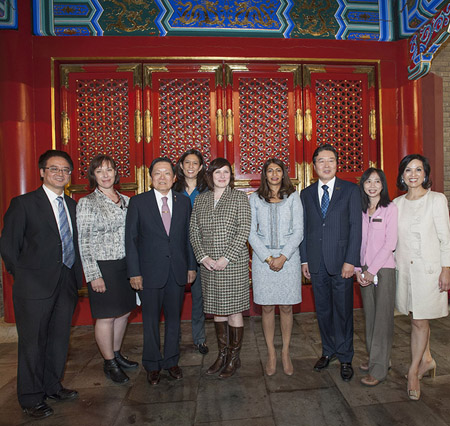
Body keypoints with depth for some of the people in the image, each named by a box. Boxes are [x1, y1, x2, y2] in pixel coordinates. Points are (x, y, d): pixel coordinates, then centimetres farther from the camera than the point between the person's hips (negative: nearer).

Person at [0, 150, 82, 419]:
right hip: (35, 286, -5)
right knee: (33, 342, 8)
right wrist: (25, 276, -4)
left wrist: (76, 276, 5)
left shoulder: (73, 205, 10)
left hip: (67, 284, 5)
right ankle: (31, 399, 26)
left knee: (60, 339, 17)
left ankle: (52, 386, 36)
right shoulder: (24, 204, -5)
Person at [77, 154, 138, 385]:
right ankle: (109, 363, 24)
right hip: (102, 267, -5)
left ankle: (116, 353, 35)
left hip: (126, 265, 5)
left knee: (124, 312, 14)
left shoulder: (126, 201, 8)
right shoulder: (87, 203, -7)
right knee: (106, 316, 5)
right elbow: (84, 242, -9)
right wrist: (93, 275, -13)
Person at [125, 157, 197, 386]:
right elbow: (130, 238, -4)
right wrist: (134, 272, -8)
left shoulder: (183, 201, 5)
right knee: (151, 320, 11)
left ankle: (171, 361, 33)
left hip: (177, 271, 2)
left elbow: (188, 235, 8)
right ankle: (152, 364, 31)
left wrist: (191, 265, 5)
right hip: (150, 271, -2)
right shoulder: (138, 202, -3)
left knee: (174, 317, 14)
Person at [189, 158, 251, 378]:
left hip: (233, 263, -4)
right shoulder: (200, 200, 8)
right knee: (216, 310, 14)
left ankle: (234, 357, 23)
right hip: (208, 265, 4)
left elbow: (243, 230, -9)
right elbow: (194, 232, 7)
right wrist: (203, 257, -7)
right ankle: (222, 354, 31)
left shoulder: (239, 197, -2)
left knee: (233, 309, 4)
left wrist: (227, 258, -15)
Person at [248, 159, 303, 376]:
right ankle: (271, 354, 24)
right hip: (263, 258, 0)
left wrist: (283, 257, -11)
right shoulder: (255, 198, 5)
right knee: (267, 307, 7)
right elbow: (251, 232, 0)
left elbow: (298, 231, -1)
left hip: (288, 257, 0)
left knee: (286, 307, 7)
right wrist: (268, 257, -9)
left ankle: (285, 353, 25)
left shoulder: (293, 197, 4)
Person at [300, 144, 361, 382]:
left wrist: (350, 261, -11)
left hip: (341, 261, -3)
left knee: (343, 310, 6)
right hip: (316, 263, 3)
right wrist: (304, 259, 5)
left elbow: (355, 226, -4)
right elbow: (304, 228, 9)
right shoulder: (306, 194, 9)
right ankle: (328, 351, 32)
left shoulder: (350, 190, 0)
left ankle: (345, 358, 24)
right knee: (322, 310, 14)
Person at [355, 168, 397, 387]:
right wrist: (358, 269, -1)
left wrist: (372, 270, -12)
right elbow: (358, 241, 8)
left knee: (382, 317, 0)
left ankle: (379, 369, 8)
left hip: (384, 269, -5)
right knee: (369, 315, 11)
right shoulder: (361, 210, 9)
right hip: (365, 270, 5)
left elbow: (390, 243, -11)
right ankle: (374, 358, 26)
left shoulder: (390, 208, -6)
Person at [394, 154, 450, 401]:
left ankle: (413, 371, 16)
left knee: (420, 321, 0)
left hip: (428, 268, -4)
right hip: (404, 267, 4)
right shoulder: (397, 203, 7)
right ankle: (426, 360, 34)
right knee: (416, 318, 14)